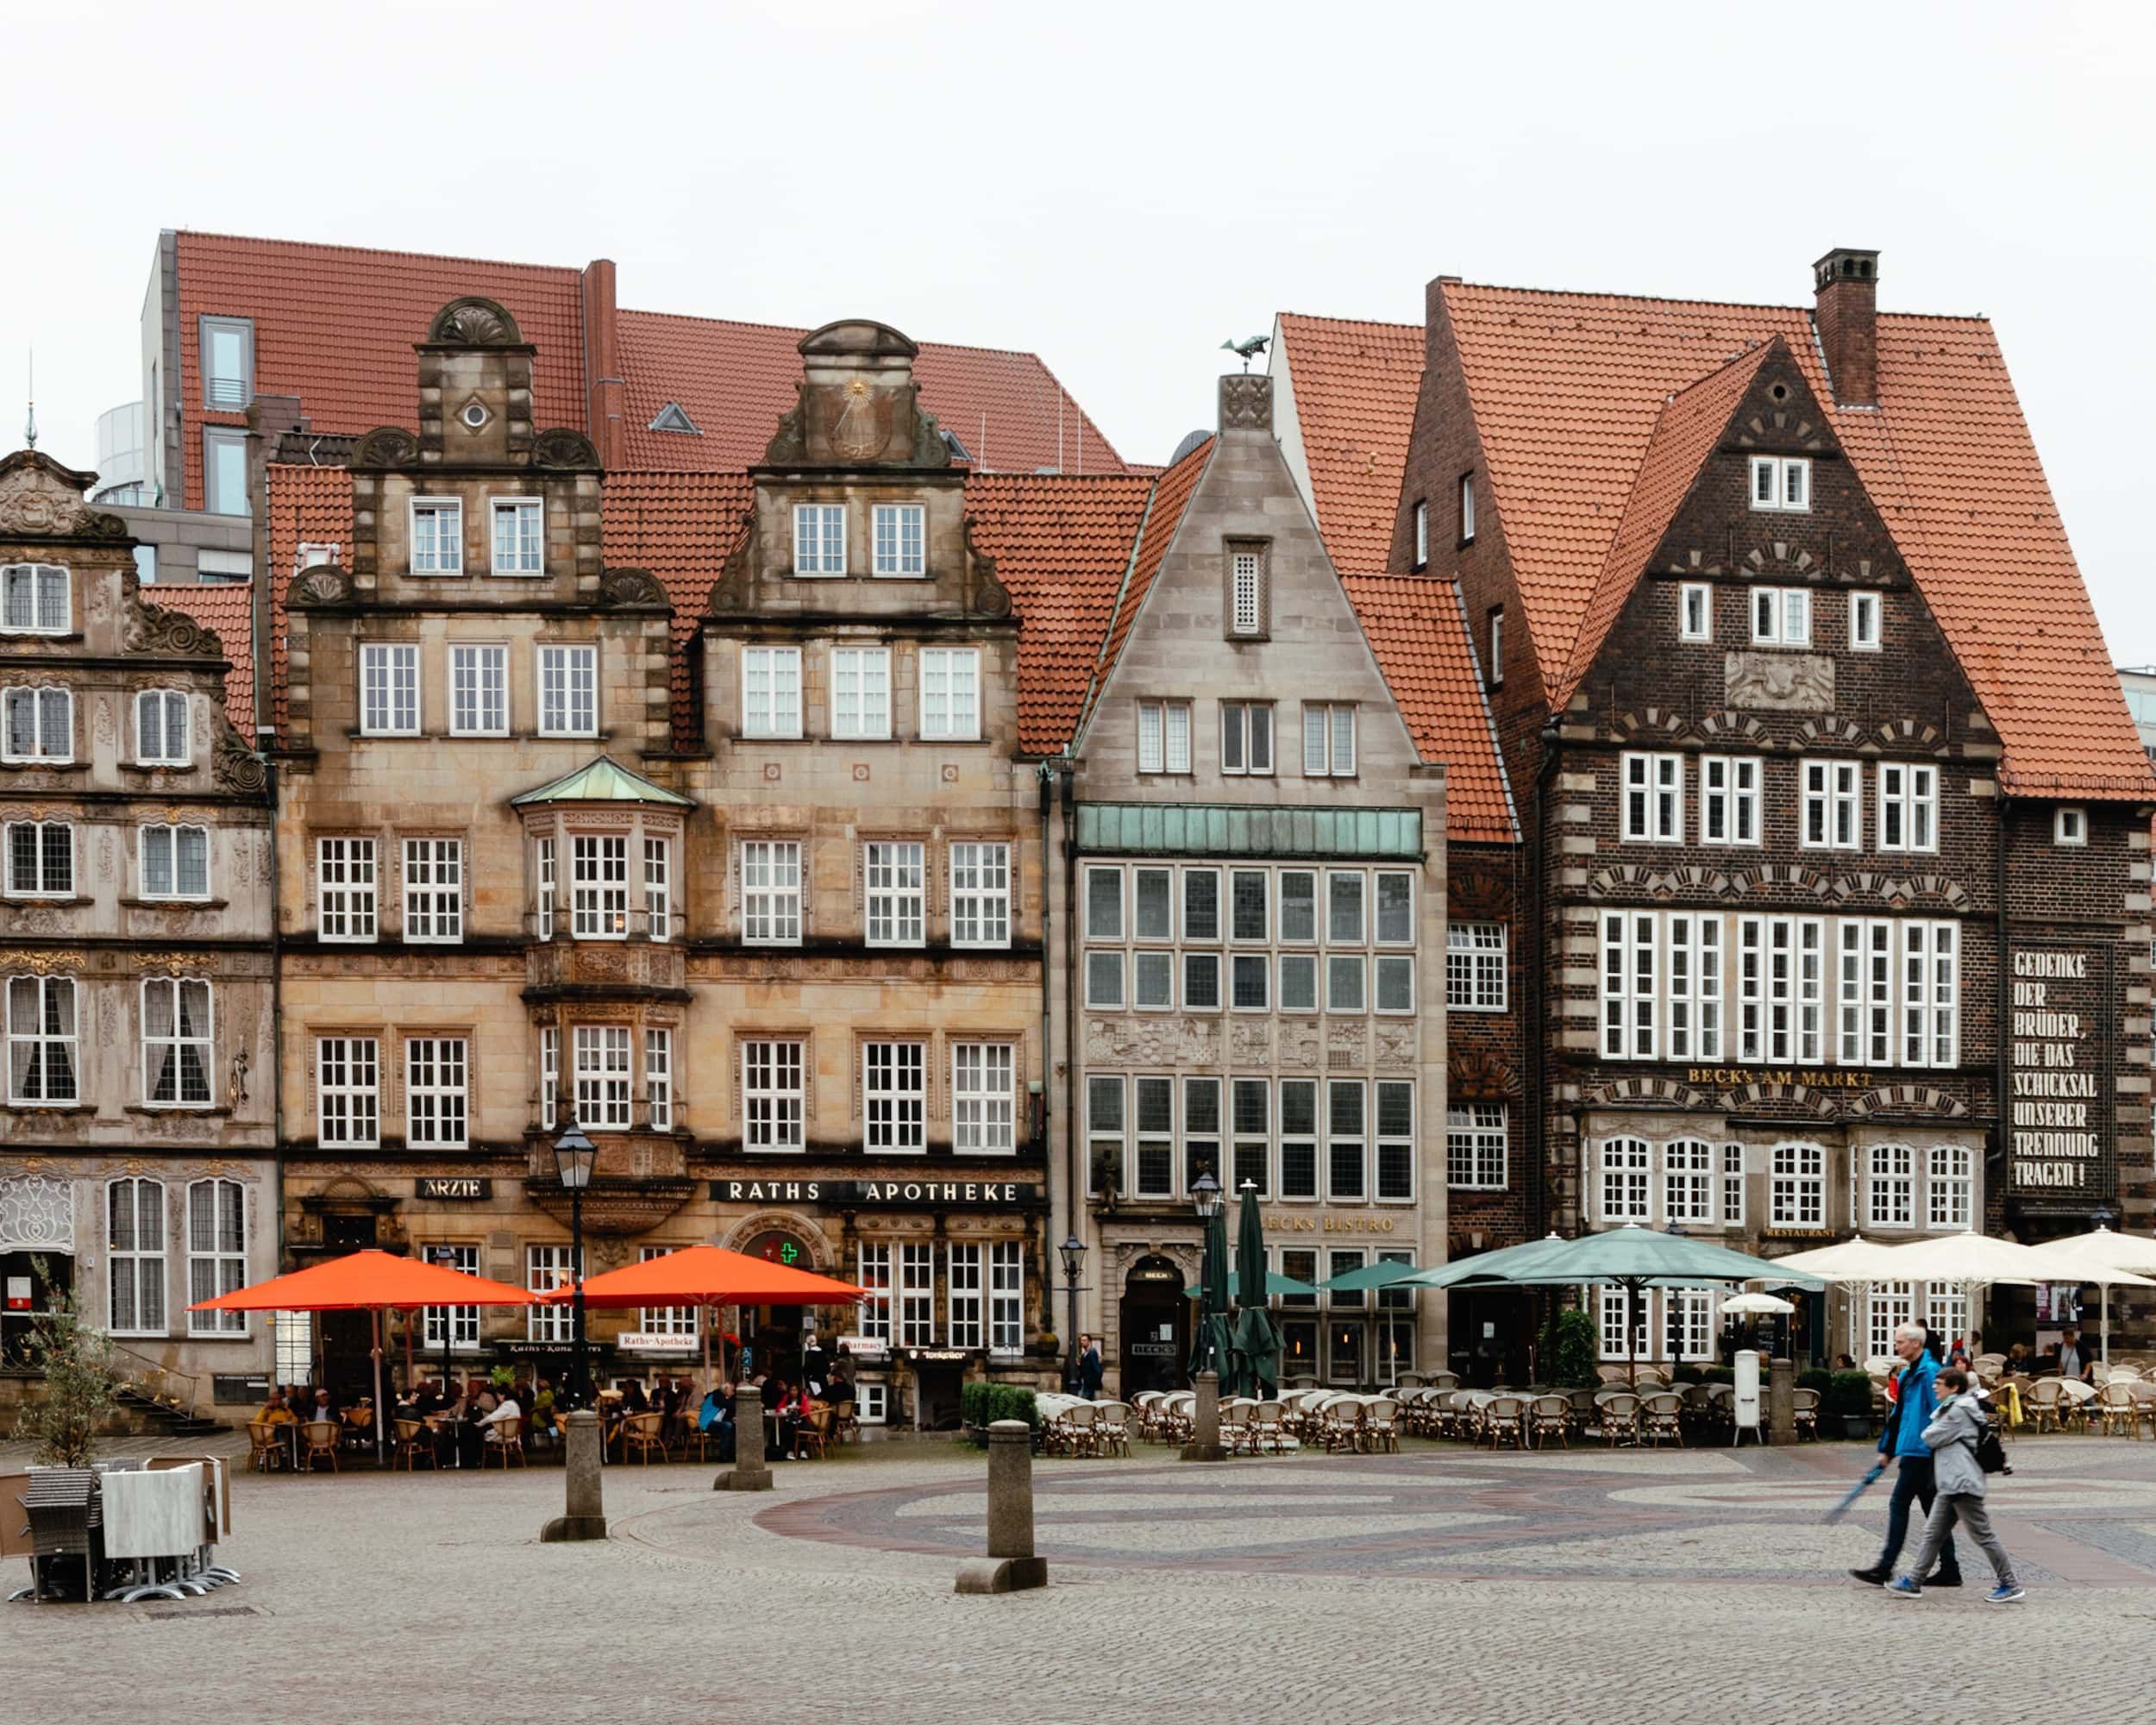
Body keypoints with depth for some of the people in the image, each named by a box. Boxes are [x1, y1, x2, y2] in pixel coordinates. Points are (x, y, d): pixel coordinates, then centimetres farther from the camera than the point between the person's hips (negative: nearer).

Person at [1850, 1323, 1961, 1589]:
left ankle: (1885, 1569, -4)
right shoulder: (1908, 1373, 17)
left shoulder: (1929, 1372, -15)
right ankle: (1949, 1570, 14)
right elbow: (1898, 1414, 24)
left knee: (1899, 1507, -7)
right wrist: (1887, 1449, 25)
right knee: (1933, 1509, 11)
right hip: (1913, 1451, 10)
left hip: (1920, 1452, -10)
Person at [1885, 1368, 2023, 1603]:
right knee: (1933, 1534, 9)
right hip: (1951, 1485, 11)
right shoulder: (1953, 1409, 19)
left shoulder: (1958, 1412, -13)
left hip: (1962, 1484, -11)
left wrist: (1934, 1424, 6)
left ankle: (2010, 1585, 0)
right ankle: (1913, 1582, 11)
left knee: (1983, 1535, -6)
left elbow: (1931, 1438, -12)